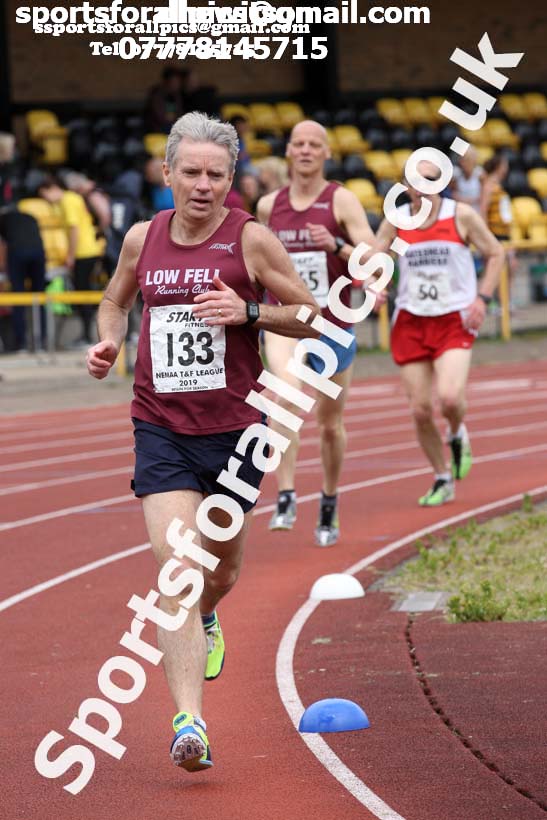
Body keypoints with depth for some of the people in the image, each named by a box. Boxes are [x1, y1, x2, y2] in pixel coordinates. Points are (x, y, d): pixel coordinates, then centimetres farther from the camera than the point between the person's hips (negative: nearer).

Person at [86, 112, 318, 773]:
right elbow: (115, 300, 24)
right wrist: (107, 343, 4)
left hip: (234, 427, 0)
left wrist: (249, 311, -16)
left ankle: (205, 620, 54)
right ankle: (189, 722, -20)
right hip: (160, 427, 0)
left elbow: (312, 316, 0)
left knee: (221, 566, 16)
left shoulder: (250, 238, -4)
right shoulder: (142, 238, 4)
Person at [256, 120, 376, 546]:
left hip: (333, 325, -1)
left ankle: (330, 506, 34)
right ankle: (286, 499, -32)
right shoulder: (269, 205, 5)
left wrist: (336, 245, -29)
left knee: (331, 424, 11)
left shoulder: (342, 200, -5)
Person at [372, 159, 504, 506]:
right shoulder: (396, 220, 3)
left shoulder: (461, 215, -3)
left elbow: (495, 254, 5)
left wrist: (482, 298, -6)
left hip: (455, 321, -3)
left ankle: (458, 435, 13)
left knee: (450, 397, -24)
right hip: (411, 322, 3)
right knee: (421, 409, 0)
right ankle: (442, 480, 21)